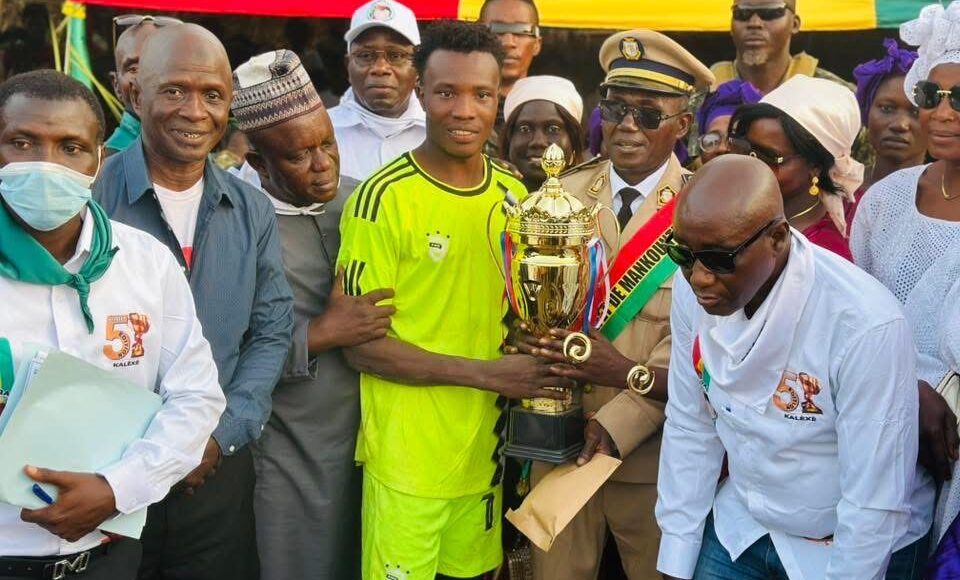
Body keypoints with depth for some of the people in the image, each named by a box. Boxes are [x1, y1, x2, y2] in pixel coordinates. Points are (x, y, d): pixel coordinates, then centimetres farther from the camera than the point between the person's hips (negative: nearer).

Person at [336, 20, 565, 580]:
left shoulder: (513, 195, 5)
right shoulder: (385, 197, -14)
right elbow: (362, 343, -14)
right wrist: (486, 373, -18)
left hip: (486, 451, 6)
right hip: (408, 459, -5)